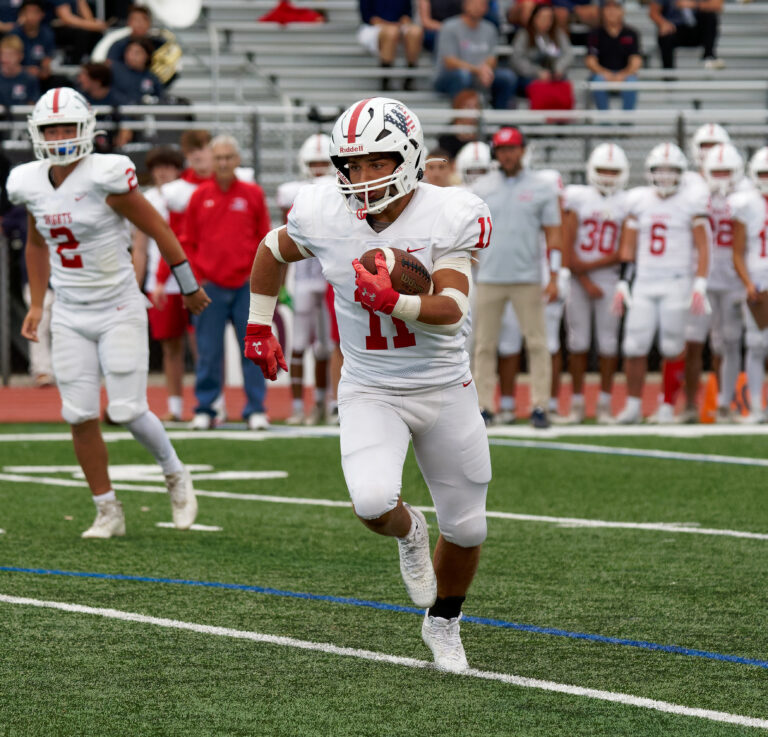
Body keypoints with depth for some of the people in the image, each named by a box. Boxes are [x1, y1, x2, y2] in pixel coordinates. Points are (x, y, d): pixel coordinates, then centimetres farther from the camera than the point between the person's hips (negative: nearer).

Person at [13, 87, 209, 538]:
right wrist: (37, 304, 17)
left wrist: (190, 286, -3)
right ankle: (108, 513, 11)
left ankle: (175, 475, 19)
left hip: (119, 310, -5)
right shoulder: (32, 184, 1)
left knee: (127, 410, -9)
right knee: (80, 416, -1)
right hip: (70, 315, 5)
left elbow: (158, 229, -9)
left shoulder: (105, 176, -17)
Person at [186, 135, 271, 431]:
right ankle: (204, 409, 9)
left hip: (246, 285, 0)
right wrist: (194, 279, 3)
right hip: (209, 287, 0)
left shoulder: (253, 195, 5)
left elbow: (264, 240, 9)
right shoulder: (200, 196, 6)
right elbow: (188, 242, 10)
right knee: (208, 352, 1)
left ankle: (256, 410, 6)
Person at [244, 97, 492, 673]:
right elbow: (273, 251, 12)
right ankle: (408, 533, 14)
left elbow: (452, 312, -24)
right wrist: (259, 327, 15)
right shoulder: (323, 215, -11)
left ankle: (443, 622, 39)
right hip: (371, 392, 0)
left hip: (446, 390, 0)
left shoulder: (450, 217, -17)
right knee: (374, 503, -25)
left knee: (466, 527, 10)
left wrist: (392, 302, -41)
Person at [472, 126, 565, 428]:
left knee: (537, 343, -3)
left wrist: (555, 277, -3)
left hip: (528, 279, -2)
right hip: (489, 279, 2)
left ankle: (539, 406, 1)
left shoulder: (541, 189, 3)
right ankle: (485, 406, 8)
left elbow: (553, 236, 3)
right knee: (485, 345, 2)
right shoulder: (482, 188, 7)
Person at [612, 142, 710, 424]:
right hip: (644, 284, 3)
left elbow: (702, 248, -4)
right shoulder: (639, 201, 9)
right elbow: (628, 247, 14)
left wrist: (699, 287, -12)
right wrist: (622, 284, 8)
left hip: (676, 284, -3)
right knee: (635, 346, -2)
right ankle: (633, 405, 7)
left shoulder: (691, 201, -2)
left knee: (672, 348, -4)